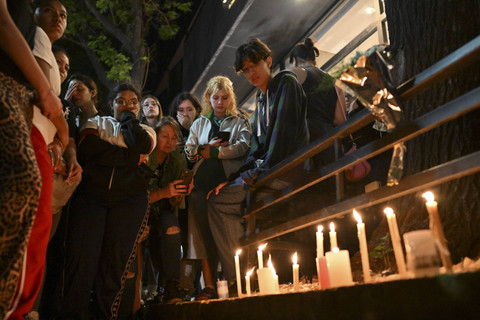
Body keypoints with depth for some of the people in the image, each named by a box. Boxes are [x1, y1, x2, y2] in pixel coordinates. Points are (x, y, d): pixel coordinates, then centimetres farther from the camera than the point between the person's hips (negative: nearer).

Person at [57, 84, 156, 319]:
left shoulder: (145, 130, 20)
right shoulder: (97, 122, 19)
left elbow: (141, 146, -5)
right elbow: (87, 147, -3)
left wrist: (128, 118, 10)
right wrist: (131, 157, -2)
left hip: (129, 200, 0)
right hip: (90, 195, 0)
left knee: (114, 266, -3)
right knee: (81, 261, -11)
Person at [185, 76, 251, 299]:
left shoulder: (240, 122, 15)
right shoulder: (200, 124, 24)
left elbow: (243, 147, -3)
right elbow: (189, 150, 13)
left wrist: (211, 151, -4)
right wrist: (207, 147, -6)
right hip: (203, 183, 3)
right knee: (204, 233, -2)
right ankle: (209, 286, 3)